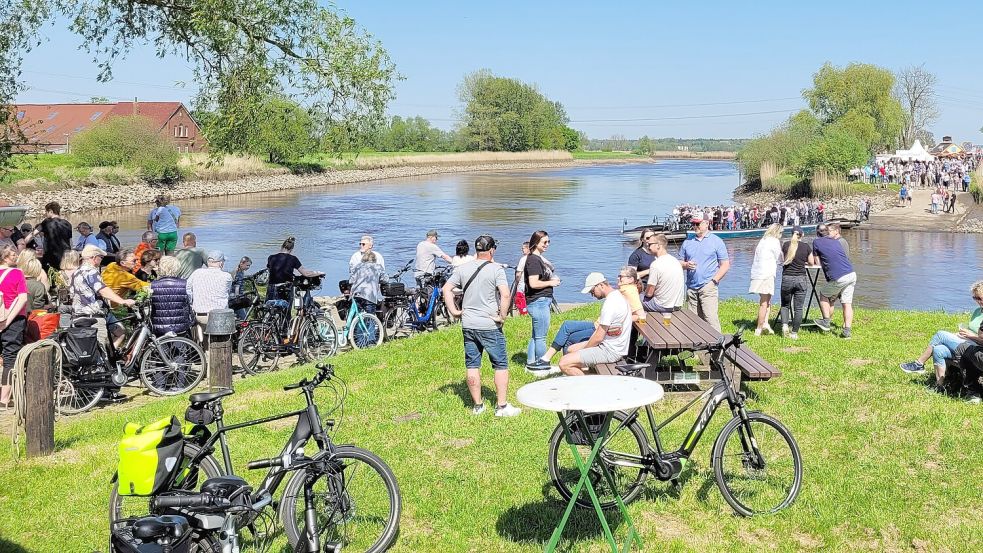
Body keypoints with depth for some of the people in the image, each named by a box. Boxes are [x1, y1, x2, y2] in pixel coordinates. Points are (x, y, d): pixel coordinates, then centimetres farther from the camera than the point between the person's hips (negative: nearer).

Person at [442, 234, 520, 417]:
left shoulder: (463, 268, 5)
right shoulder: (496, 269, -10)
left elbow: (446, 289, 5)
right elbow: (505, 295, -21)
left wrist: (454, 311, 6)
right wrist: (502, 316, -11)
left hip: (468, 325, 5)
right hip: (490, 326, -5)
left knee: (472, 365, 11)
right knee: (500, 365, 6)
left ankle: (477, 405, 18)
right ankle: (502, 406, 5)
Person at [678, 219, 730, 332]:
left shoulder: (716, 241, 3)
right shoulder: (687, 242, 13)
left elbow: (725, 265, 1)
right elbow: (680, 262, 18)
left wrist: (714, 281, -9)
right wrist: (686, 265, -5)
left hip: (708, 287, -4)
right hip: (691, 287, 4)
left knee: (710, 318, -14)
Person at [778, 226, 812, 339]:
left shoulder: (786, 245, 1)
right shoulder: (806, 247, -1)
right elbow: (811, 263, 12)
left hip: (787, 279, 1)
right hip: (801, 279, -1)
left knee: (785, 305, 19)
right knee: (798, 308, 7)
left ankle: (784, 325, -2)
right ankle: (794, 333, 8)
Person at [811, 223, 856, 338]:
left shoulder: (816, 242, 5)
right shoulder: (836, 242, 20)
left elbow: (813, 262, 10)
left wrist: (810, 260, 30)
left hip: (838, 279, -5)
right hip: (852, 275, 5)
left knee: (823, 295, 18)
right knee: (847, 303, 7)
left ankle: (826, 322, 17)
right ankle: (847, 330, 2)